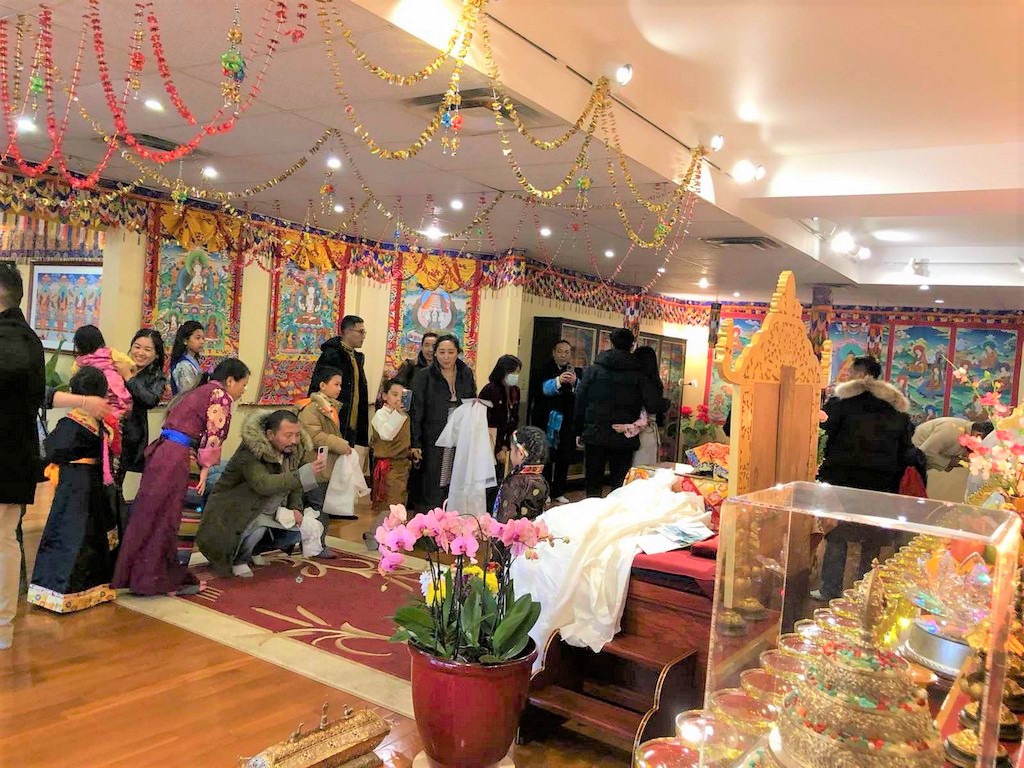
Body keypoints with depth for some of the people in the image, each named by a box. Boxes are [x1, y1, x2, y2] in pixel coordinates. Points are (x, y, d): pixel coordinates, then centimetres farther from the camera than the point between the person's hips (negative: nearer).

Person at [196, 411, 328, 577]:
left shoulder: (297, 449, -9)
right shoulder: (250, 450, -30)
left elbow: (293, 482, 8)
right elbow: (263, 484, -46)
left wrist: (296, 508, -10)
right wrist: (305, 473, -55)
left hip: (267, 508, 7)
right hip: (233, 508, -7)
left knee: (298, 529, -6)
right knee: (257, 529, -34)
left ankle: (253, 552, 19)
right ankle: (238, 560, -1)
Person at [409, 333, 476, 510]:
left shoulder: (467, 374, 7)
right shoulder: (424, 376, -3)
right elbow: (416, 411, -4)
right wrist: (415, 444, -8)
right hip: (434, 440, -3)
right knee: (434, 489, 1)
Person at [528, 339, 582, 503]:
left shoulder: (577, 372, 11)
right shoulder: (544, 370, 3)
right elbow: (542, 388, -14)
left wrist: (574, 382, -24)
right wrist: (558, 381, -32)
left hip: (567, 422, 3)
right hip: (546, 420, -2)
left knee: (564, 458, 3)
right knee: (545, 457, -5)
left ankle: (558, 492, 14)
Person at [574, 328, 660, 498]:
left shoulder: (593, 370, -1)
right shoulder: (639, 375, -3)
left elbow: (580, 402, 0)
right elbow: (652, 405, -10)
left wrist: (579, 432, 6)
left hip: (595, 435, 0)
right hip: (624, 439, 0)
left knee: (593, 484, 9)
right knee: (620, 485, 8)